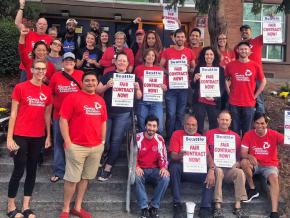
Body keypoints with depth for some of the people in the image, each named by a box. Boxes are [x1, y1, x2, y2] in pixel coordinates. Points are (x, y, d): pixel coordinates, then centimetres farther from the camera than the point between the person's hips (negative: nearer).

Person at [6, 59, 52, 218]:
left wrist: (48, 136, 10)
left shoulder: (47, 91, 6)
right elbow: (13, 113, -5)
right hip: (21, 136, -4)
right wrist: (9, 137, -9)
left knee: (32, 171, 10)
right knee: (19, 171, 1)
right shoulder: (20, 88, -6)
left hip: (38, 137, 4)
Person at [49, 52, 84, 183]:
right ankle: (59, 171, 18)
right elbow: (51, 95, 11)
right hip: (59, 115, 1)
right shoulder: (56, 76, 4)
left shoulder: (81, 74, 0)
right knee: (59, 143, 7)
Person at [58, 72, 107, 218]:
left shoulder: (100, 100, 11)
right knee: (72, 179, 2)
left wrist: (103, 141, 13)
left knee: (85, 178, 14)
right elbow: (63, 120, -9)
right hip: (77, 146, -5)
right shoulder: (73, 97, -5)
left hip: (96, 147, 5)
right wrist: (67, 142, -13)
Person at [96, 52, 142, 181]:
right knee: (104, 139, 1)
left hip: (123, 114, 0)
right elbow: (97, 91, 4)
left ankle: (107, 169, 8)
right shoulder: (108, 75, 8)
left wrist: (137, 89, -14)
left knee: (116, 140, 1)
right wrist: (107, 86, -14)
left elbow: (138, 97, 7)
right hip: (107, 111, 1)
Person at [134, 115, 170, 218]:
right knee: (136, 177, -35)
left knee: (165, 178, -29)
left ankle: (154, 207, -14)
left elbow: (163, 157, 0)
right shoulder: (138, 138, -7)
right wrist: (136, 167, -26)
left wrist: (164, 168, -21)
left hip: (155, 170, 2)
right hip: (141, 169, -1)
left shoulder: (160, 139, 0)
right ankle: (144, 208, -23)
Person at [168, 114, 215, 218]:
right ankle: (177, 204, -25)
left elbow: (208, 155, -5)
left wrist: (211, 170, -25)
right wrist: (179, 156, -37)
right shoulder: (177, 134, -1)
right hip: (180, 168, -2)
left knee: (210, 176, -22)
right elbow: (173, 155, -11)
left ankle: (205, 209, -16)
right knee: (174, 166, -34)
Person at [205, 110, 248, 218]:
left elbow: (239, 155, 14)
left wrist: (236, 164, -6)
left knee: (240, 172, -27)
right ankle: (218, 207, -34)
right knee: (218, 171, -35)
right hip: (215, 167, -2)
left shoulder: (235, 136, 13)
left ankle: (237, 206, -23)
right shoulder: (209, 134, 8)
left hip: (230, 168, 2)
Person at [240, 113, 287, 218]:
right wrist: (249, 156, -36)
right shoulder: (248, 135, -7)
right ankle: (252, 189, -8)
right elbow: (243, 153, -13)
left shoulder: (273, 134, -8)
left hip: (270, 165, -1)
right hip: (255, 165, 1)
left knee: (274, 178, -31)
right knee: (244, 162, -30)